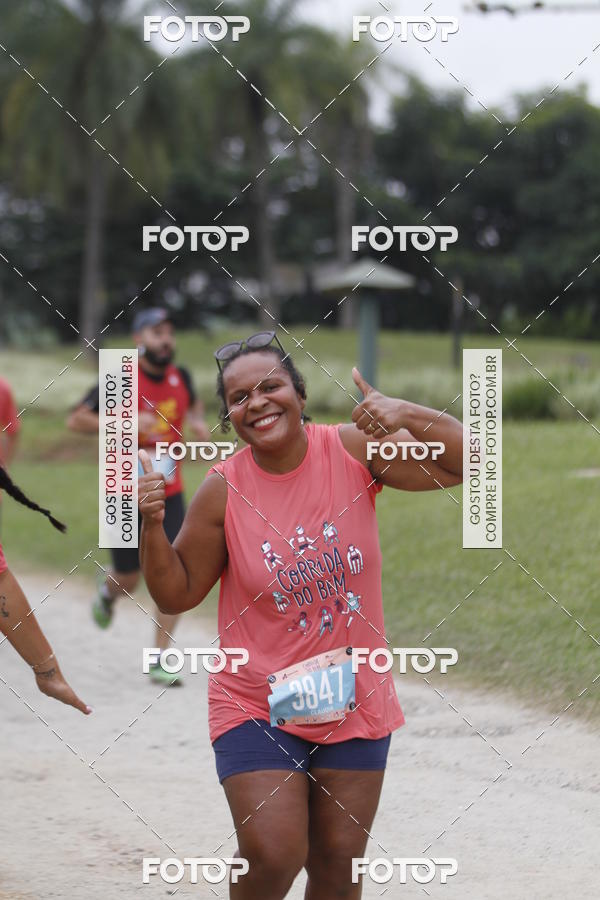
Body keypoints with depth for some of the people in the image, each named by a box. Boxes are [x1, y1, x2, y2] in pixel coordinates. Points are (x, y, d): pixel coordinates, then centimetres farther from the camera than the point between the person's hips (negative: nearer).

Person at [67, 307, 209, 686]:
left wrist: (198, 422, 2)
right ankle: (107, 591, 45)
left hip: (169, 494, 3)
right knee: (128, 581, 6)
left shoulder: (180, 377, 1)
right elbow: (76, 419, -15)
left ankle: (161, 661, -2)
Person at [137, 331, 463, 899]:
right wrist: (151, 525, -18)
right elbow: (176, 595, -1)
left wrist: (409, 416, -24)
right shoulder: (223, 490, -9)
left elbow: (465, 463, -7)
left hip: (354, 703, 2)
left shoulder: (354, 450, -7)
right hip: (258, 707, -2)